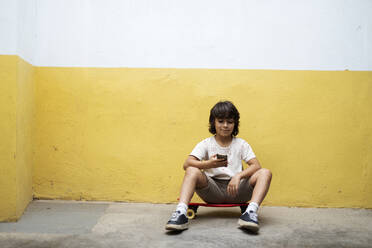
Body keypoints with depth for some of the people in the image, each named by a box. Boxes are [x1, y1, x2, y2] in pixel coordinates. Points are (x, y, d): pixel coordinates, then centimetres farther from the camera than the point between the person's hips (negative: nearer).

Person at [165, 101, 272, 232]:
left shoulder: (241, 144, 9)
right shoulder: (206, 144, 6)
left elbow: (256, 165, -5)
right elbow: (187, 164, -9)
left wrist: (238, 176, -25)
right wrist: (208, 164, -29)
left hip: (235, 189, 1)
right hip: (212, 190, -1)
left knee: (265, 173, -20)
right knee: (192, 171, -26)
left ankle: (251, 212, -41)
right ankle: (181, 213, -41)